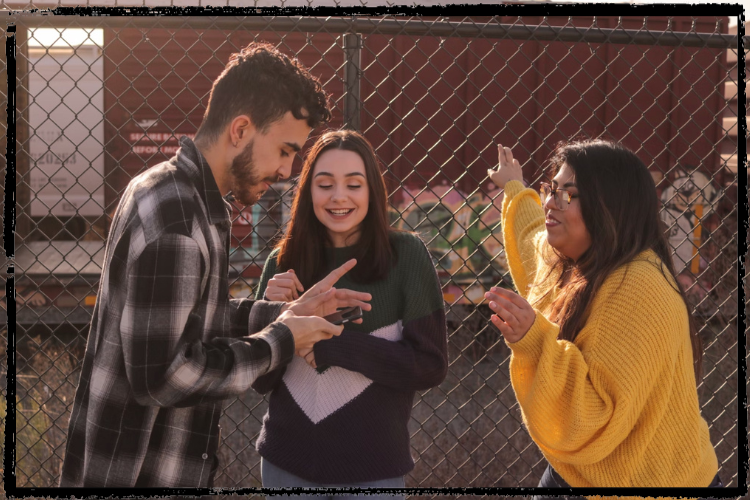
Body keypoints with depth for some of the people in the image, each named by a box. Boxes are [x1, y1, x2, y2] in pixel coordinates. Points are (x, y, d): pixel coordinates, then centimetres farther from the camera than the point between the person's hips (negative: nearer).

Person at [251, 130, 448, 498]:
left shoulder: (405, 255, -9)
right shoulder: (283, 262, -3)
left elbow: (430, 366, -11)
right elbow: (261, 381, 1)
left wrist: (331, 343, -18)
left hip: (373, 467, -2)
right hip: (287, 464, 2)